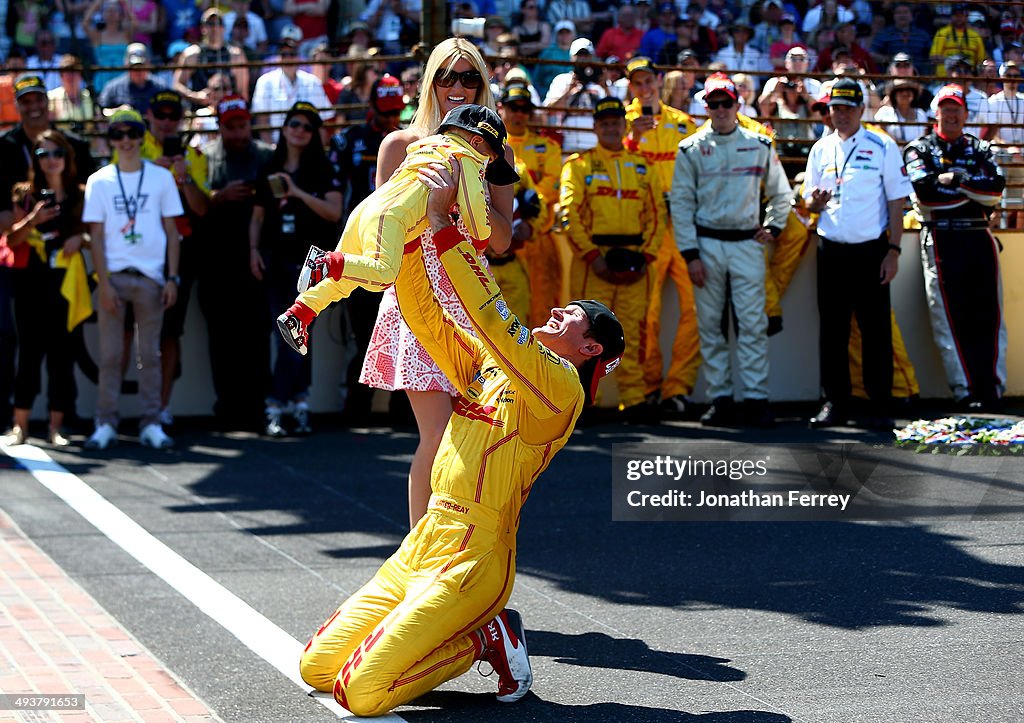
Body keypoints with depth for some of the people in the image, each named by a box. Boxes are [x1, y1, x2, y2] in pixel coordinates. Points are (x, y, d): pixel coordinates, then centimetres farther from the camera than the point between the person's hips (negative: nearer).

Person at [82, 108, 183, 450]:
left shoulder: (161, 177, 7)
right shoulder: (99, 181, 5)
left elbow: (171, 230, 8)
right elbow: (96, 236, 3)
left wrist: (172, 278, 0)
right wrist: (104, 284, -6)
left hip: (151, 277, 0)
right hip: (113, 276, 0)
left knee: (150, 354, 3)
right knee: (110, 354, 0)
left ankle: (151, 424, 7)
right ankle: (105, 424, 4)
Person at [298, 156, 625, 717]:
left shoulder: (560, 385, -10)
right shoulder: (485, 362, 15)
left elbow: (491, 315, -22)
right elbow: (424, 312, 14)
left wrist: (442, 225, -21)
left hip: (469, 561, -8)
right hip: (421, 545, 9)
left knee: (361, 691, -19)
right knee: (316, 666, 7)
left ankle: (486, 638, 2)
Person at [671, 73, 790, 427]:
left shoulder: (759, 146, 8)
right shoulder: (691, 149, 4)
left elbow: (781, 193, 19)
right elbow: (680, 202, 1)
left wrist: (772, 227, 3)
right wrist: (690, 254, -6)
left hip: (747, 243, 0)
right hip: (707, 243, 0)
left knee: (753, 324, -6)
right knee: (710, 325, 2)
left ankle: (756, 398, -4)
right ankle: (720, 399, 8)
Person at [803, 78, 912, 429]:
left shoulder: (882, 146, 1)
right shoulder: (820, 149, 11)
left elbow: (896, 201, -1)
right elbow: (809, 202, 16)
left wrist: (893, 250, -8)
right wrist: (816, 201, -9)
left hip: (871, 249, -3)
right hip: (831, 250, 3)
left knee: (876, 328, -2)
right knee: (832, 328, 5)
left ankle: (880, 406, 4)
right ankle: (835, 403, 14)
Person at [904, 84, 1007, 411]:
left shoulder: (980, 149, 17)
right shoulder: (919, 149, 8)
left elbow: (996, 189, 0)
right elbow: (925, 193, -9)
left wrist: (955, 179, -9)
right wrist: (973, 190, -4)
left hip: (979, 237, 3)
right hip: (940, 238, -3)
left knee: (988, 316, -3)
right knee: (949, 318, -6)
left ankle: (992, 390, -2)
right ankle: (965, 392, -4)